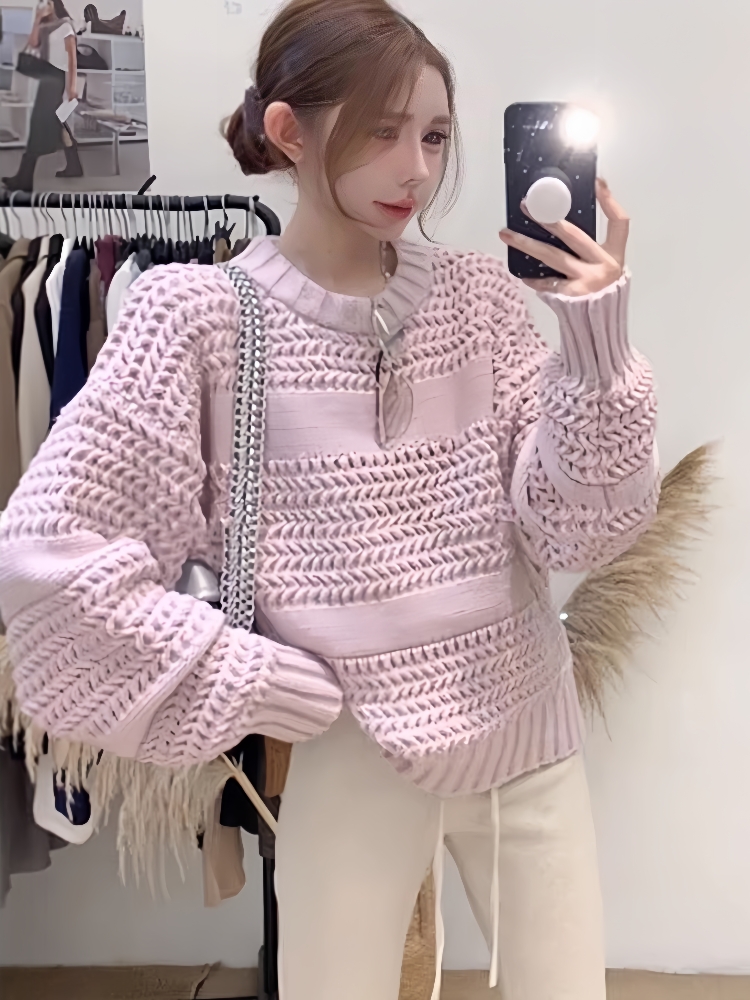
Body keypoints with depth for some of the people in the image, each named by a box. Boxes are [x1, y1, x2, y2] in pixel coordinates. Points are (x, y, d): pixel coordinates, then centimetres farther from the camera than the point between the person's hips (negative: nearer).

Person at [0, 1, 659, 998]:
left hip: (528, 736, 4)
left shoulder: (481, 296, -2)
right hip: (354, 754, -3)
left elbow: (576, 531, -5)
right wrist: (232, 676, -12)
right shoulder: (202, 316, -10)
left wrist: (597, 344, -18)